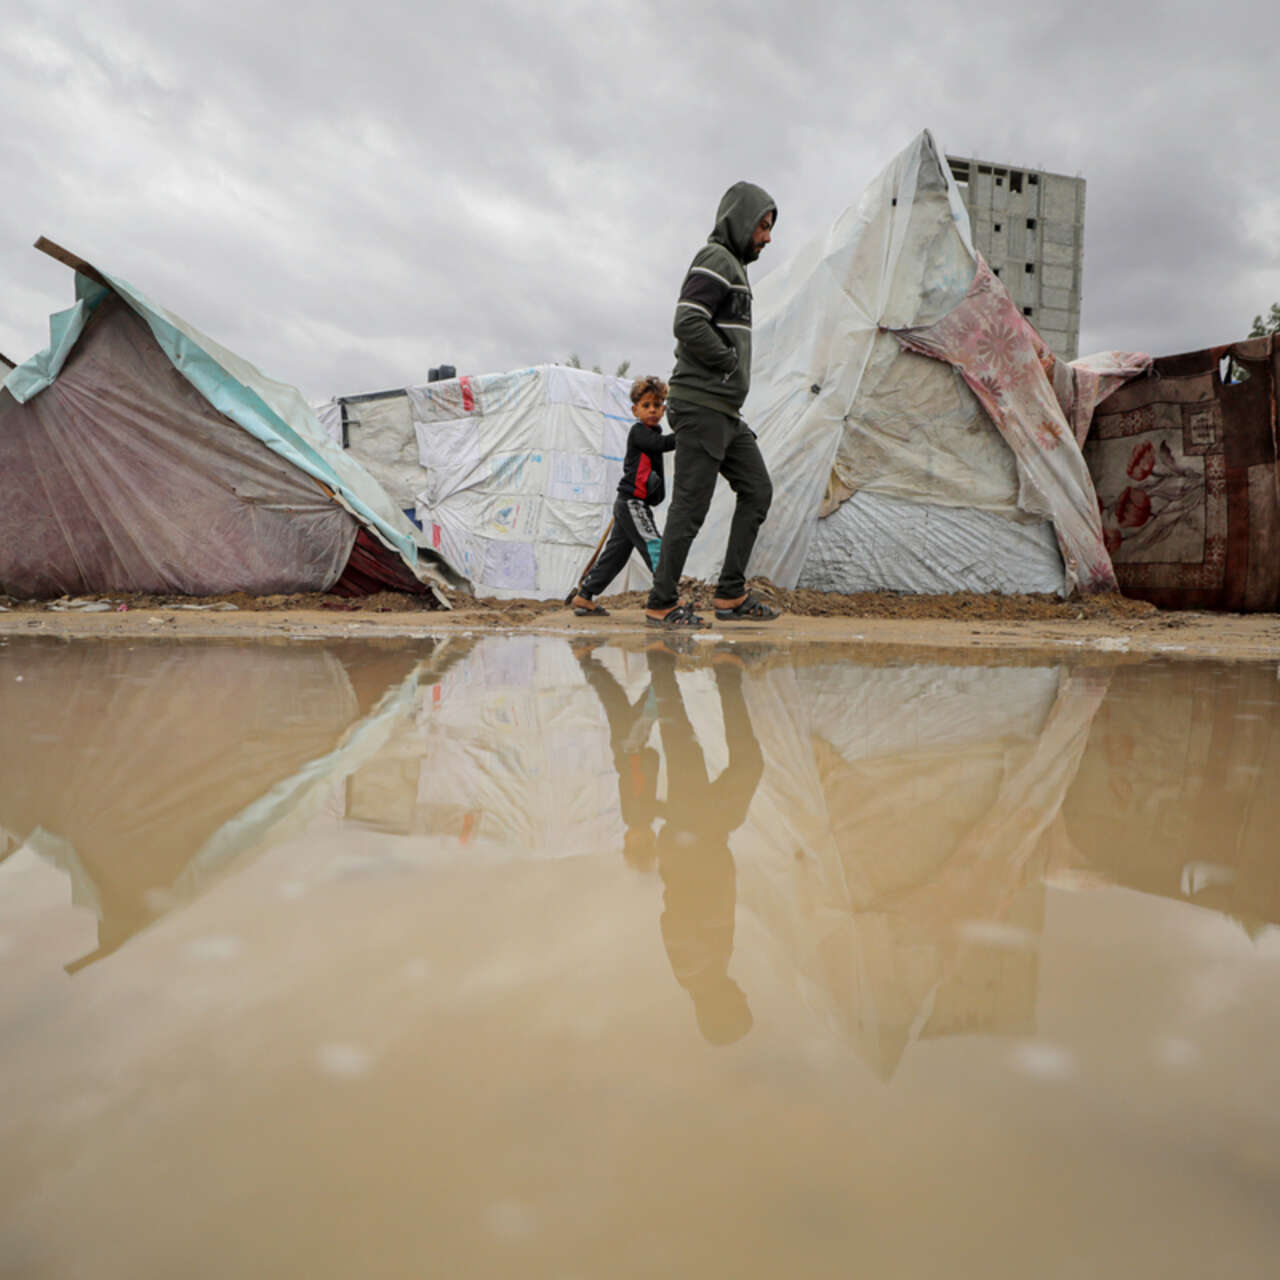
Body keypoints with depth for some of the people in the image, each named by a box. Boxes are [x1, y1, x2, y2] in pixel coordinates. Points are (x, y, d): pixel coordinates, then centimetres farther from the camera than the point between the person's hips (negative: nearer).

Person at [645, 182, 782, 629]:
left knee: (757, 490, 7)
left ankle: (731, 594, 10)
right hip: (702, 403, -10)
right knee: (691, 504, -8)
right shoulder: (716, 259, -7)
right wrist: (731, 363, -12)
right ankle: (662, 603, 0)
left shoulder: (733, 265, 25)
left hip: (726, 411, 10)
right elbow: (687, 324, -21)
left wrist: (732, 368, 12)